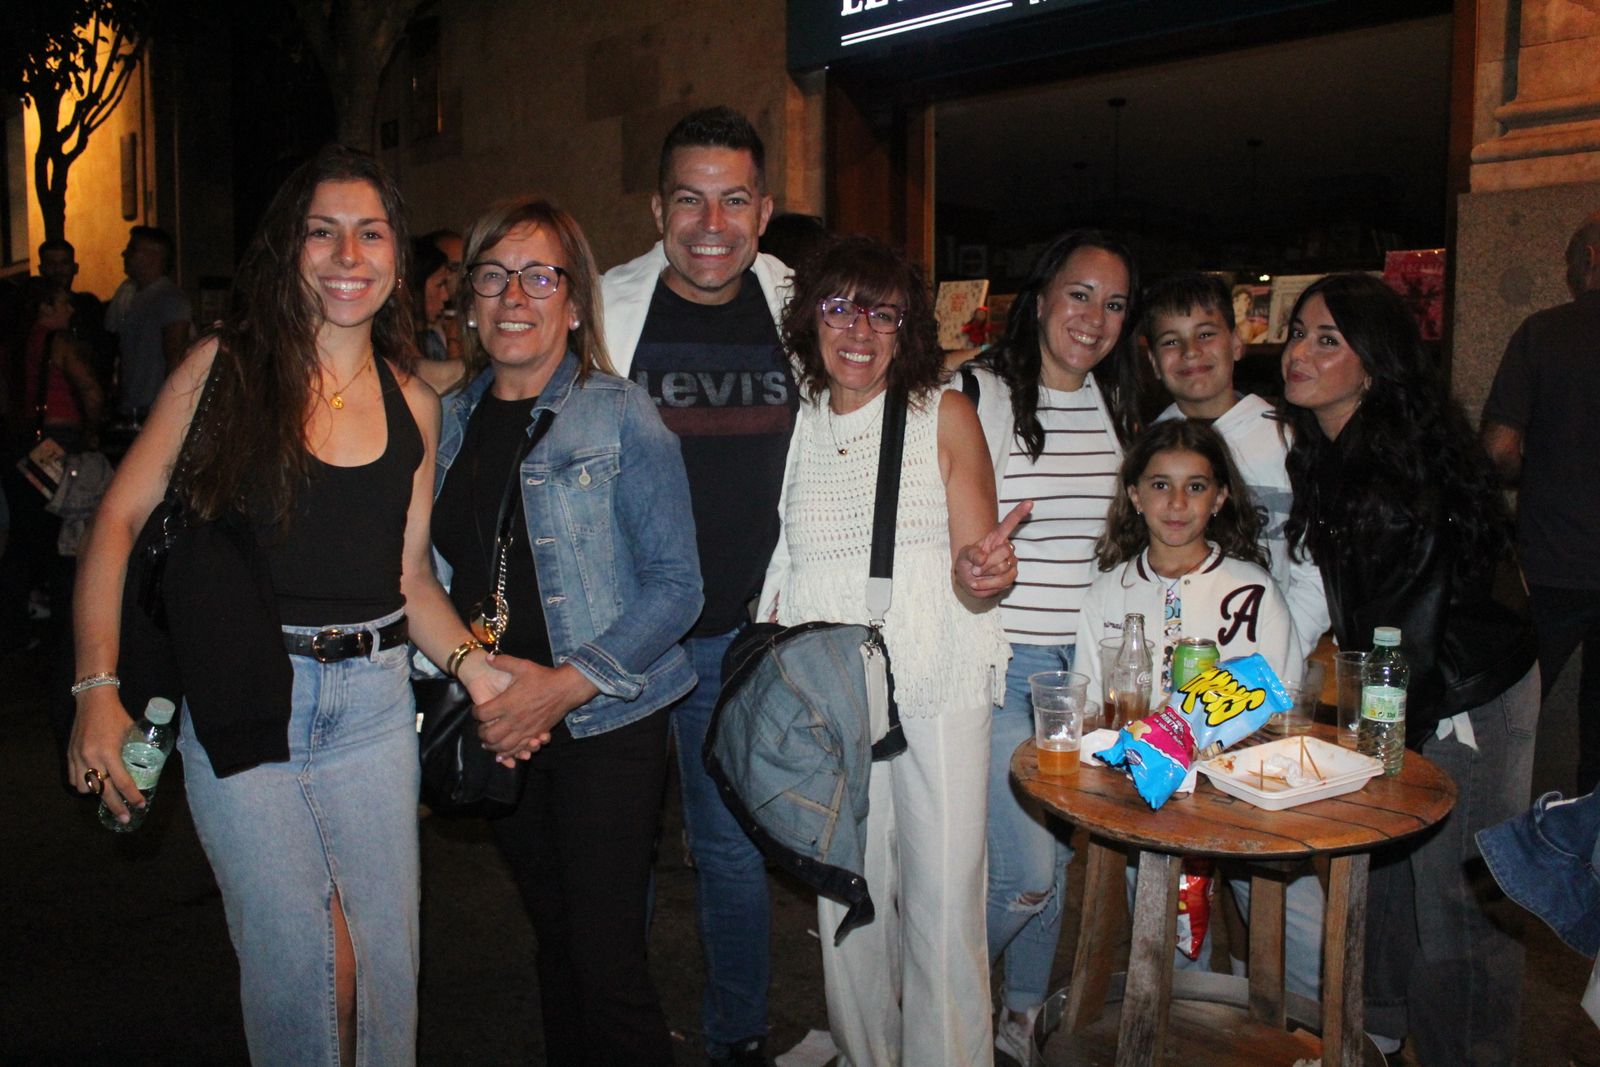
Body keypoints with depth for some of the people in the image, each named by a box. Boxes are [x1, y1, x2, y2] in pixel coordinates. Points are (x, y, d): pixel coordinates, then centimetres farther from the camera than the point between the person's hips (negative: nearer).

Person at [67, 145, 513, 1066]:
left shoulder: (412, 402, 7)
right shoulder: (227, 365, -2)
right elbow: (121, 518, -2)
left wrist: (472, 663, -6)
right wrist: (97, 688, -10)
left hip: (373, 704, 3)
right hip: (239, 704, -3)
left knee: (388, 955, 10)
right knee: (293, 960, 1)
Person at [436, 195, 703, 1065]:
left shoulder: (620, 416, -8)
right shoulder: (450, 421, 7)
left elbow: (676, 585, -11)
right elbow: (432, 575, 12)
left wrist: (568, 682, -20)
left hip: (606, 724, -4)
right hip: (498, 730, 5)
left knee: (607, 958, -2)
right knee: (553, 933, 18)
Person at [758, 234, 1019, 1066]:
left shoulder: (946, 416, 3)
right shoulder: (786, 427, 9)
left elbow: (970, 571, -1)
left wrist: (977, 574, -23)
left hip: (938, 684, -2)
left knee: (943, 897, -2)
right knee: (844, 896, 6)